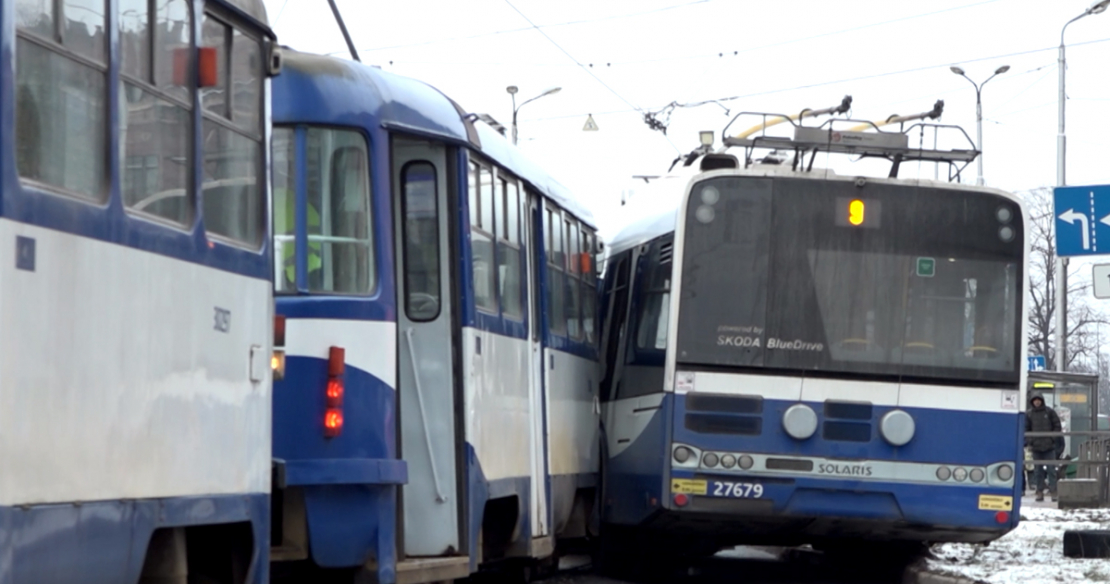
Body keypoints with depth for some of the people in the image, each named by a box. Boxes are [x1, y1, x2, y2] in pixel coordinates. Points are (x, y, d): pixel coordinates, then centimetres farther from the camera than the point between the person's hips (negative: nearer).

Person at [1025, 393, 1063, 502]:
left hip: (1049, 447, -1)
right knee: (1038, 470, 3)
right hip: (1036, 447, 1)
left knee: (1051, 469, -4)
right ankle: (1039, 492, 7)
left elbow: (1057, 426, 6)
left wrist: (1053, 439, -4)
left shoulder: (1050, 412, 3)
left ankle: (1053, 491, -2)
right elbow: (1026, 429, 9)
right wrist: (1029, 443, -2)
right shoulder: (1028, 414, 6)